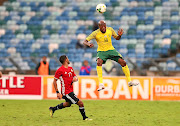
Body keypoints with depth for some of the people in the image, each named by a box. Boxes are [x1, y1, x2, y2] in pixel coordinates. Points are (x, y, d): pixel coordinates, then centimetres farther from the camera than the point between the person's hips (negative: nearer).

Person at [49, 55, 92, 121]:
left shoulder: (70, 68, 8)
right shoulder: (60, 70, -15)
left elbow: (75, 77, 18)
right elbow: (54, 81, -10)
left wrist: (75, 78, -9)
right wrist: (57, 92, -14)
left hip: (70, 90, 9)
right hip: (66, 92, -9)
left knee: (68, 104, 29)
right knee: (80, 103, -8)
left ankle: (53, 109, 43)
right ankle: (84, 117, 10)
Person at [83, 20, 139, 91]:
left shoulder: (110, 30, -6)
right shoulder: (95, 33, -16)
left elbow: (117, 38, 9)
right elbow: (85, 41, -19)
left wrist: (119, 35, -15)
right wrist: (89, 44, -42)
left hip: (111, 50, 3)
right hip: (101, 51, -3)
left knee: (123, 62, -9)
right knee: (99, 62, -33)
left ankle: (129, 82, 7)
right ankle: (101, 84, -32)